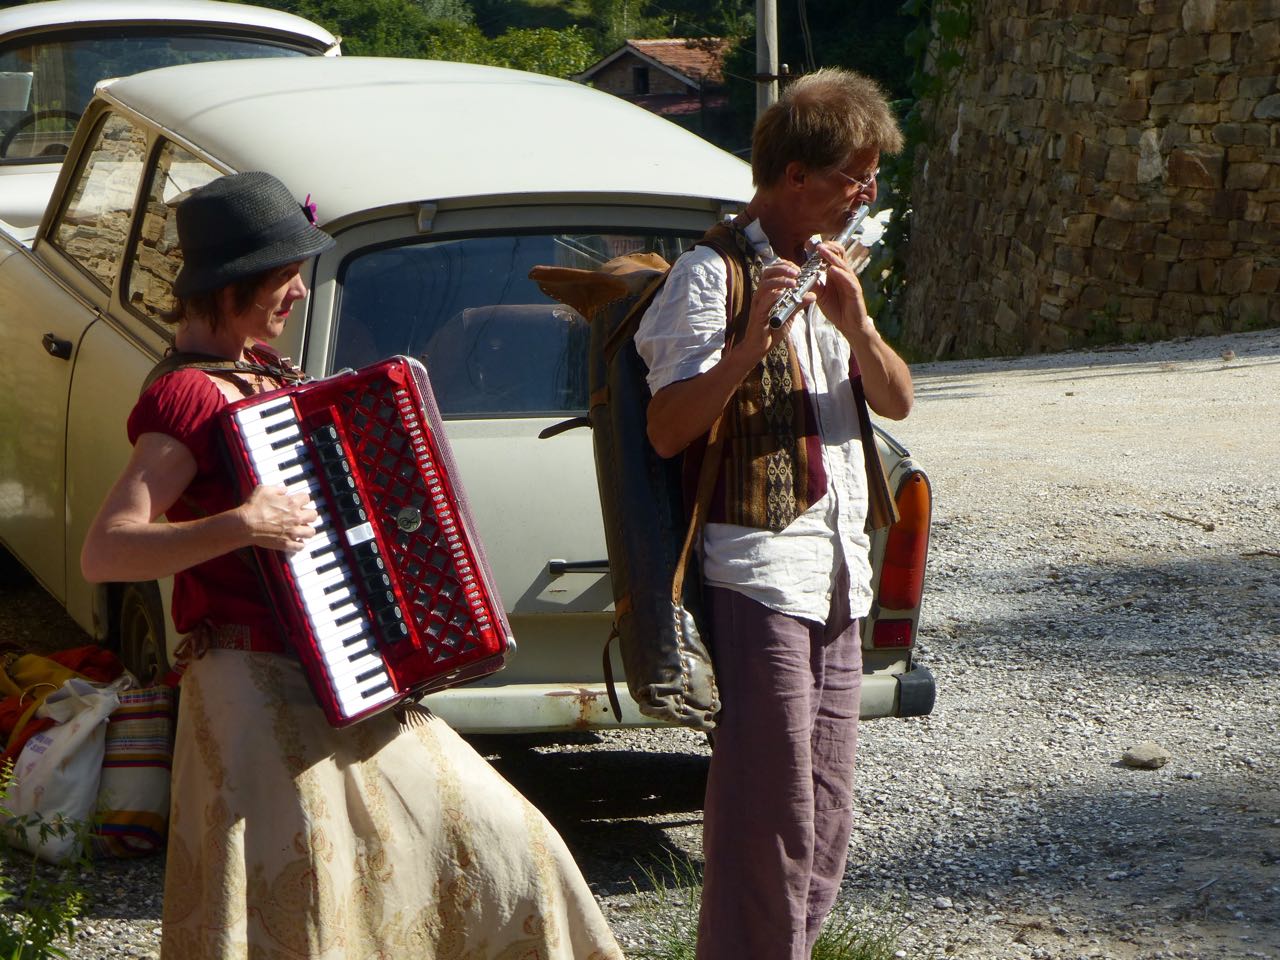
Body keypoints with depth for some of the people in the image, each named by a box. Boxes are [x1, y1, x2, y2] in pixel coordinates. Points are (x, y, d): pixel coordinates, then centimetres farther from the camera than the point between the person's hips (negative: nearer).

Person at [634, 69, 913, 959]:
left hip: (837, 578, 8)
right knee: (769, 823, -8)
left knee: (827, 824, 10)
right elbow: (667, 430, -15)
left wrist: (857, 326, -10)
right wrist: (747, 346, -29)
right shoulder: (713, 274, -8)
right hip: (759, 577, -8)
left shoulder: (826, 268, 18)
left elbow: (897, 401, 9)